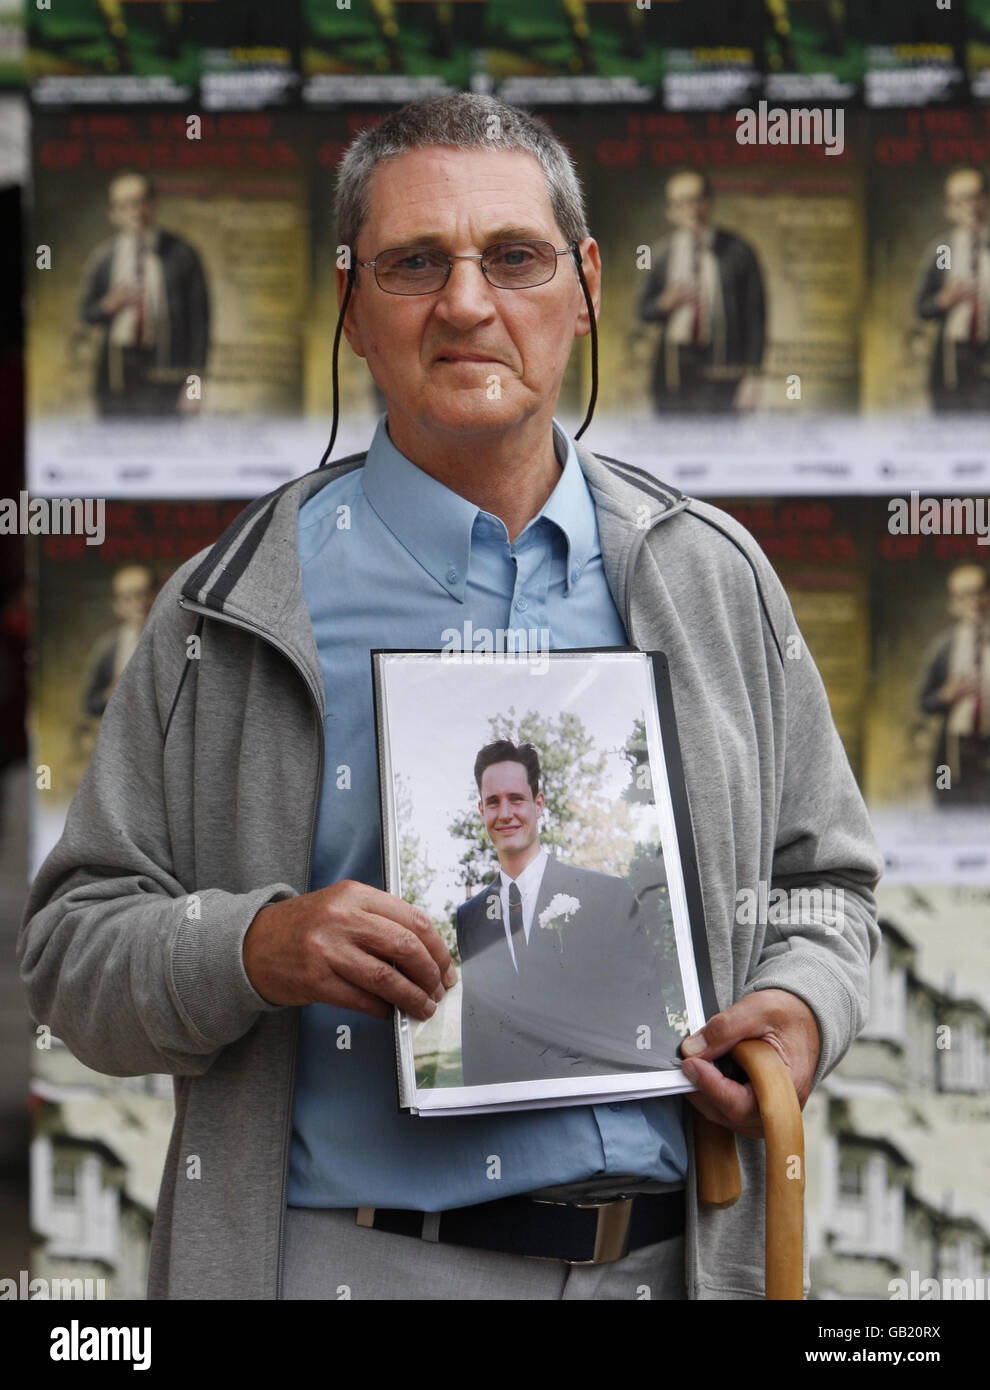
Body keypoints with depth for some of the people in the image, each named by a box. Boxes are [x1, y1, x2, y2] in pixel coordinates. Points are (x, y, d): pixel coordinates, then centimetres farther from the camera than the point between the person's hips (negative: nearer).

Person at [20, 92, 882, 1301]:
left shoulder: (715, 578, 8)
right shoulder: (233, 615, 0)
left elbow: (821, 880, 16)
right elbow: (73, 949, 0)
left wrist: (802, 1007, -5)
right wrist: (252, 951, -19)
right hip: (352, 1259, -2)